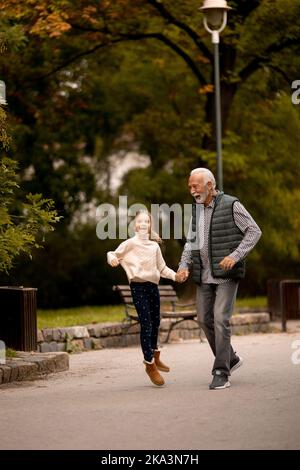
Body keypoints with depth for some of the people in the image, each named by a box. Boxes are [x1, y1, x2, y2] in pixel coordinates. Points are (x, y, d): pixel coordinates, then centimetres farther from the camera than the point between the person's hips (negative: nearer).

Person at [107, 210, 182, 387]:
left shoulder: (154, 245, 10)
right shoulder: (130, 243, -3)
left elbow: (162, 268, 15)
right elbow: (113, 254, -2)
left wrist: (174, 275, 0)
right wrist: (112, 258, -25)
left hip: (153, 285, 6)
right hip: (138, 286, -5)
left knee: (156, 322, 17)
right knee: (146, 324, -9)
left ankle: (155, 356, 39)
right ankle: (150, 365, -1)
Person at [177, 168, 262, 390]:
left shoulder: (231, 205, -9)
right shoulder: (197, 210, 11)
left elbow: (254, 231, -9)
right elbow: (191, 243, 13)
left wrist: (235, 255, -22)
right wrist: (184, 267, -4)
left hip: (227, 274, -7)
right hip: (205, 275, 7)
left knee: (220, 320, -14)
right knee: (205, 320, 7)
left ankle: (221, 374, -10)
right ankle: (231, 359, 27)